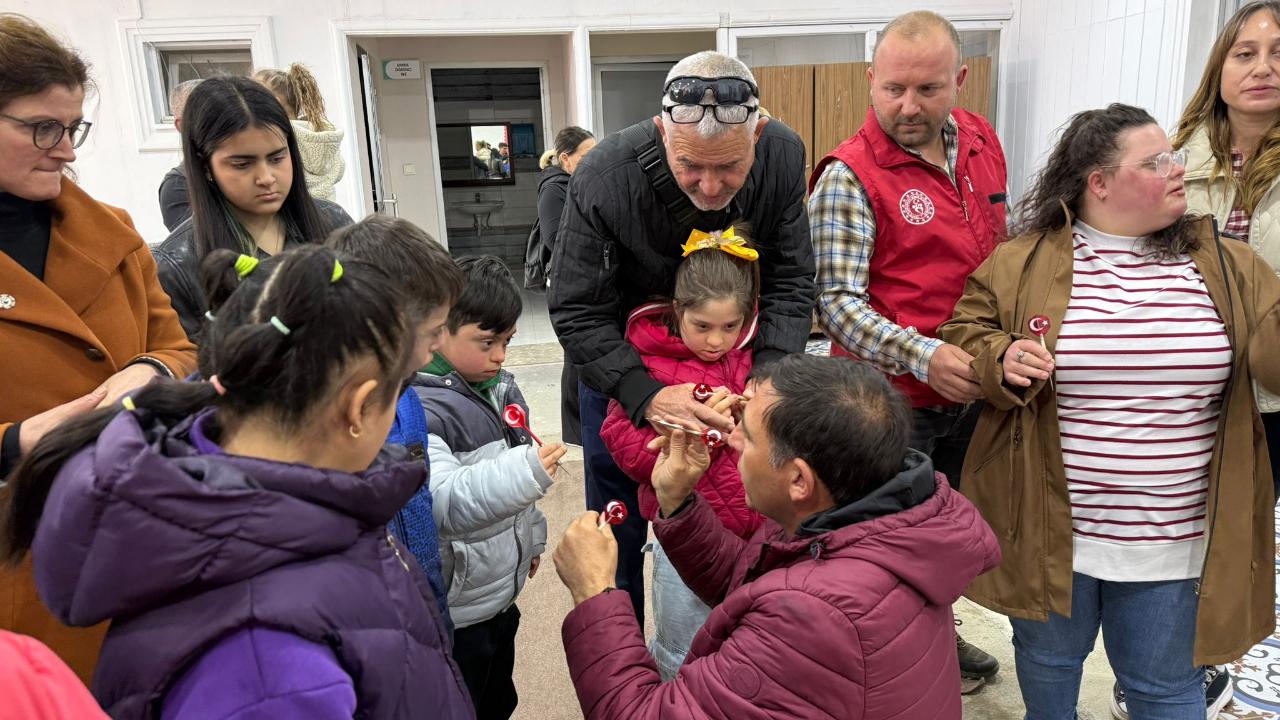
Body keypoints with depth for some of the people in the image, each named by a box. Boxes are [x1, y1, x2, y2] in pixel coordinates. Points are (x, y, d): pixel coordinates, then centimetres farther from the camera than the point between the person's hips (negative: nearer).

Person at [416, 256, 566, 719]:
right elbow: (438, 500, -36)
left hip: (501, 594, 8)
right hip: (453, 614, -8)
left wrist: (531, 538, 23)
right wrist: (524, 472, -44)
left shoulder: (501, 387, 4)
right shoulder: (420, 407, -24)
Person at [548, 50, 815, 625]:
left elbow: (791, 285, -15)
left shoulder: (784, 157, -22)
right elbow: (576, 312, -25)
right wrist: (646, 396, -37)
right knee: (619, 520, 10)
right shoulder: (603, 178, -31)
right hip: (621, 366, -2)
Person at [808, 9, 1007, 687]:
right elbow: (837, 301, -24)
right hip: (894, 402, -7)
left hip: (974, 392, 7)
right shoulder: (848, 176, -19)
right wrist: (924, 356, -35)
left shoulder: (981, 140, 2)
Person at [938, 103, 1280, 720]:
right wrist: (1000, 360, -21)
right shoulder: (1020, 264, -5)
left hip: (1177, 538, 2)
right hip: (1050, 527, -1)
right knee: (1048, 659, 22)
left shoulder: (1227, 267, 1)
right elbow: (961, 336, 0)